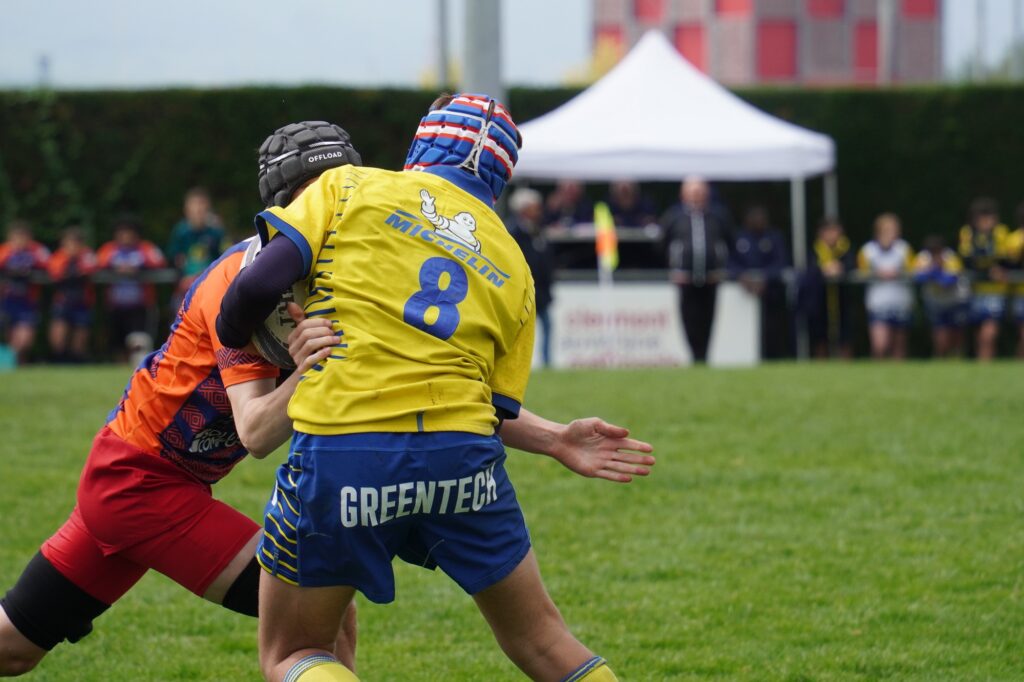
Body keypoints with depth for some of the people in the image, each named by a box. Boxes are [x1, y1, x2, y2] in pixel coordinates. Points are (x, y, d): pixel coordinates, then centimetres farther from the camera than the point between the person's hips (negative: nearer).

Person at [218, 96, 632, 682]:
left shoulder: (350, 187, 8)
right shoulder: (513, 267, 17)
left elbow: (260, 283, -3)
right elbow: (500, 410, 13)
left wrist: (233, 339, 16)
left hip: (342, 448, -3)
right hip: (462, 457, 3)